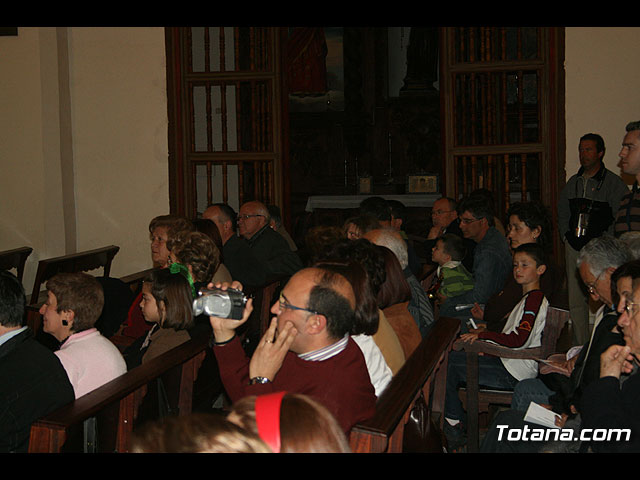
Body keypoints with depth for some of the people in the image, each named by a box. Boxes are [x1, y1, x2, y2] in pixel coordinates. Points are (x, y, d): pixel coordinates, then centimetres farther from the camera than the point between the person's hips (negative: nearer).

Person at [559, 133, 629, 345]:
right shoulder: (573, 182, 14)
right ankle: (580, 349, 14)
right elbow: (562, 214, 24)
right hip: (575, 247, 5)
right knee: (575, 301, 6)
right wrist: (567, 236, 13)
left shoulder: (613, 183, -3)